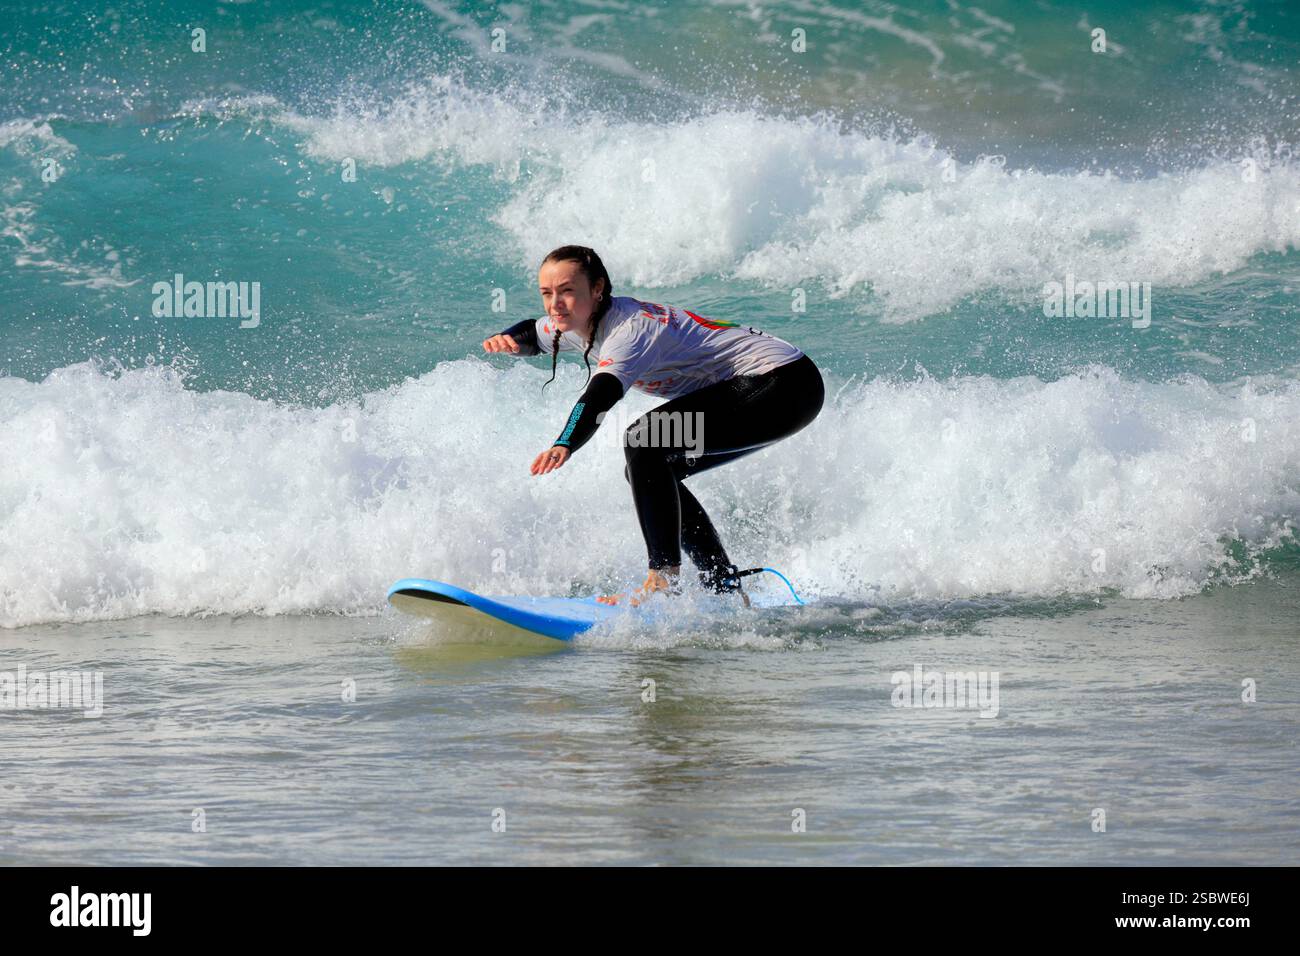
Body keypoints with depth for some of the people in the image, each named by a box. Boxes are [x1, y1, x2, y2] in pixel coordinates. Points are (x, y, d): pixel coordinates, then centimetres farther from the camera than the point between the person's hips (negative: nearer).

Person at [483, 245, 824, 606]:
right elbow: (533, 333, 26)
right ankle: (725, 587, 13)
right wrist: (508, 340, 2)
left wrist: (563, 446, -58)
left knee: (644, 441, -22)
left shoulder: (628, 329, -23)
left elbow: (599, 397, -42)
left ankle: (664, 580, -21)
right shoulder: (580, 322, 5)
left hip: (785, 386, -10)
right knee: (645, 470, 10)